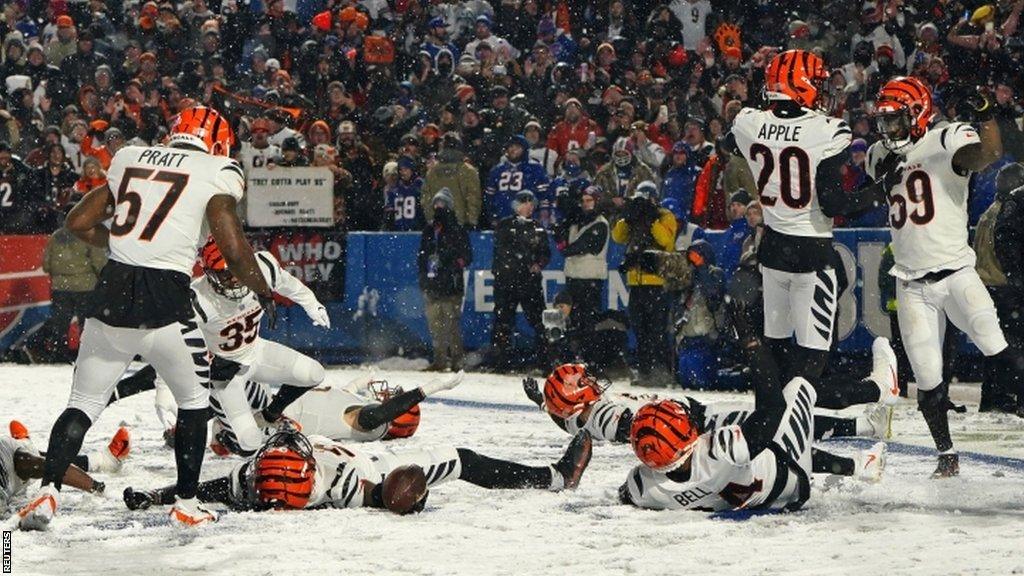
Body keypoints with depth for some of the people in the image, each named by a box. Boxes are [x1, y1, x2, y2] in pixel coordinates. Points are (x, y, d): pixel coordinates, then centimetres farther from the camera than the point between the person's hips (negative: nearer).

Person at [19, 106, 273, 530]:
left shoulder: (131, 160, 16)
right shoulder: (216, 173, 3)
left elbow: (77, 223, 18)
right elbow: (234, 251, -6)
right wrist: (262, 291, 12)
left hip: (112, 291, 3)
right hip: (165, 301, -3)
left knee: (84, 403, 13)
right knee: (194, 400, 19)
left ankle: (47, 491, -4)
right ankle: (186, 505, 19)